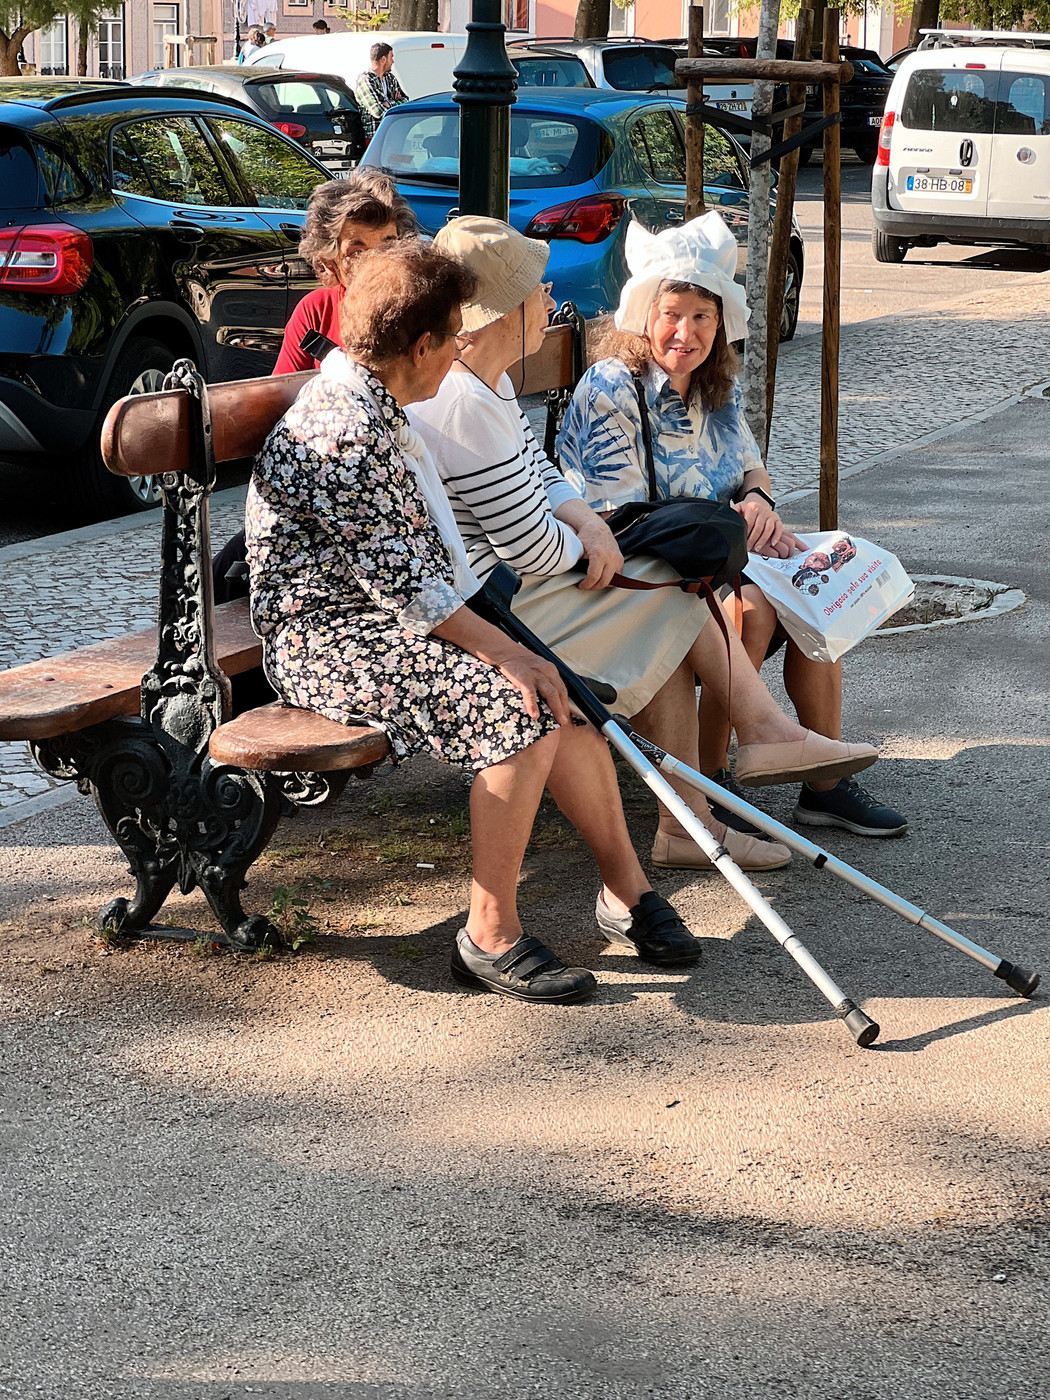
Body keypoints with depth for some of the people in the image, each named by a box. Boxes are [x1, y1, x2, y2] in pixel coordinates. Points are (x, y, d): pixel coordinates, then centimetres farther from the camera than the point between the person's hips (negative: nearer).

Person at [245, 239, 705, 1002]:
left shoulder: (373, 406, 13)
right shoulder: (342, 432, -22)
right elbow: (400, 583, -24)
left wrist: (486, 626, 14)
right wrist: (503, 650, -22)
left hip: (395, 624, 10)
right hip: (328, 643, -10)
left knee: (566, 686, -2)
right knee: (524, 707, -25)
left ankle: (628, 890, 7)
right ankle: (491, 938, -16)